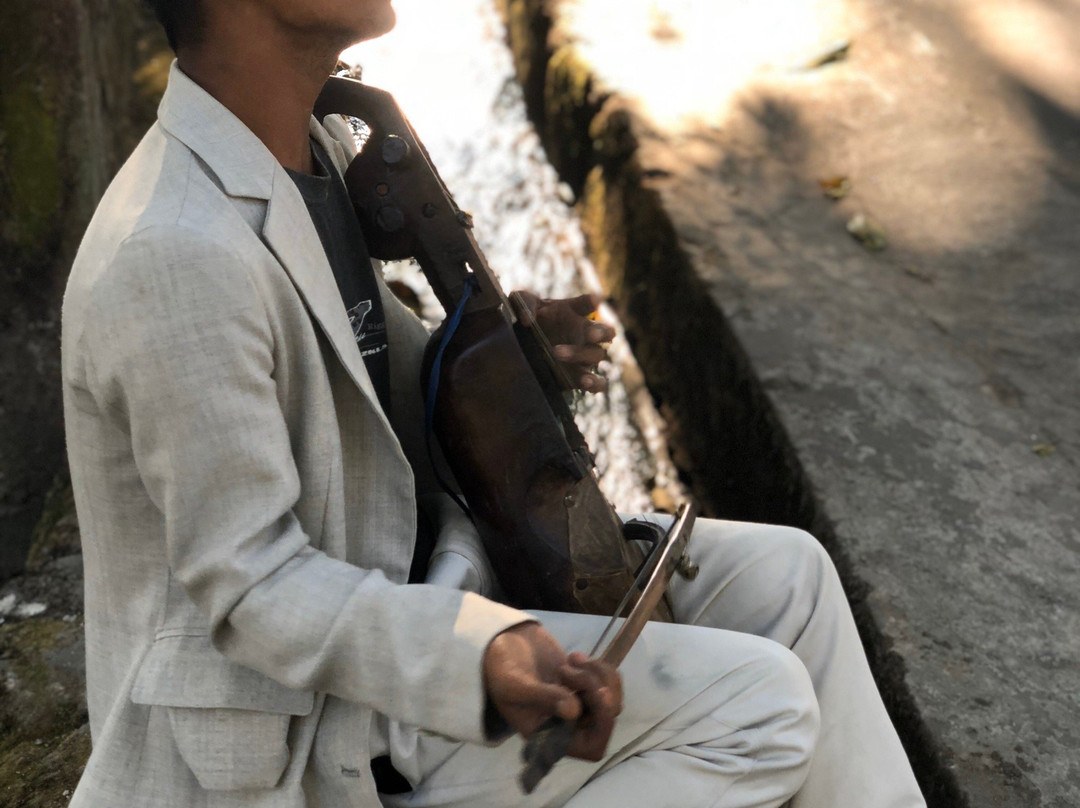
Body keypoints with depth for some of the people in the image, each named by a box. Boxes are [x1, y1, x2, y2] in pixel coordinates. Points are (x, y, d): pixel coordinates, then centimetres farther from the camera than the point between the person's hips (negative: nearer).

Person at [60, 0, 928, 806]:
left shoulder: (319, 143, 3)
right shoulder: (178, 254, -29)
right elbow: (249, 584, -25)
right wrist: (481, 655, -36)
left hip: (398, 564, 10)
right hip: (302, 710, -9)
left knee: (780, 575, 5)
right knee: (759, 705, -16)